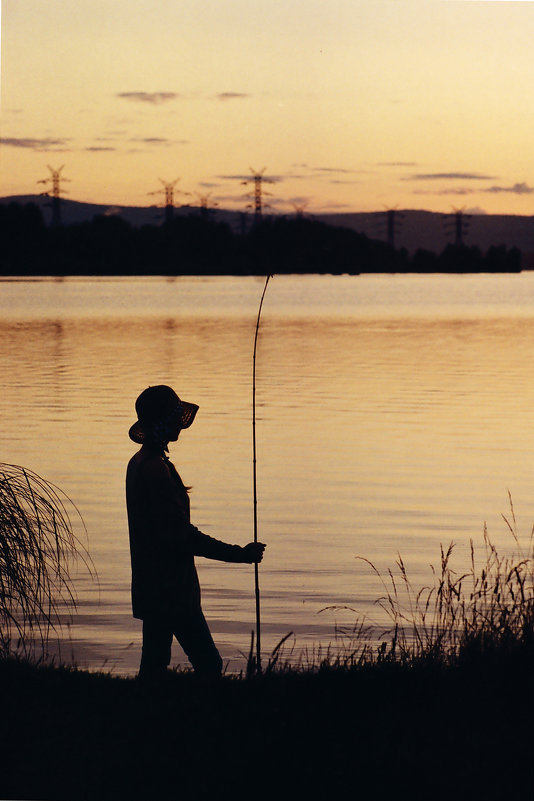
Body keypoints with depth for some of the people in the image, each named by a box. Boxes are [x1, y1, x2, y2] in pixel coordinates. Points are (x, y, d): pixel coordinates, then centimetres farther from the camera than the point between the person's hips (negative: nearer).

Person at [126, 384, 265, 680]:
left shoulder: (140, 462, 14)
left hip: (153, 587, 11)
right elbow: (179, 534, -23)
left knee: (154, 665, 12)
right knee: (208, 663, -9)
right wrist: (239, 554, -19)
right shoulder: (155, 468, -18)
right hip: (170, 589, -11)